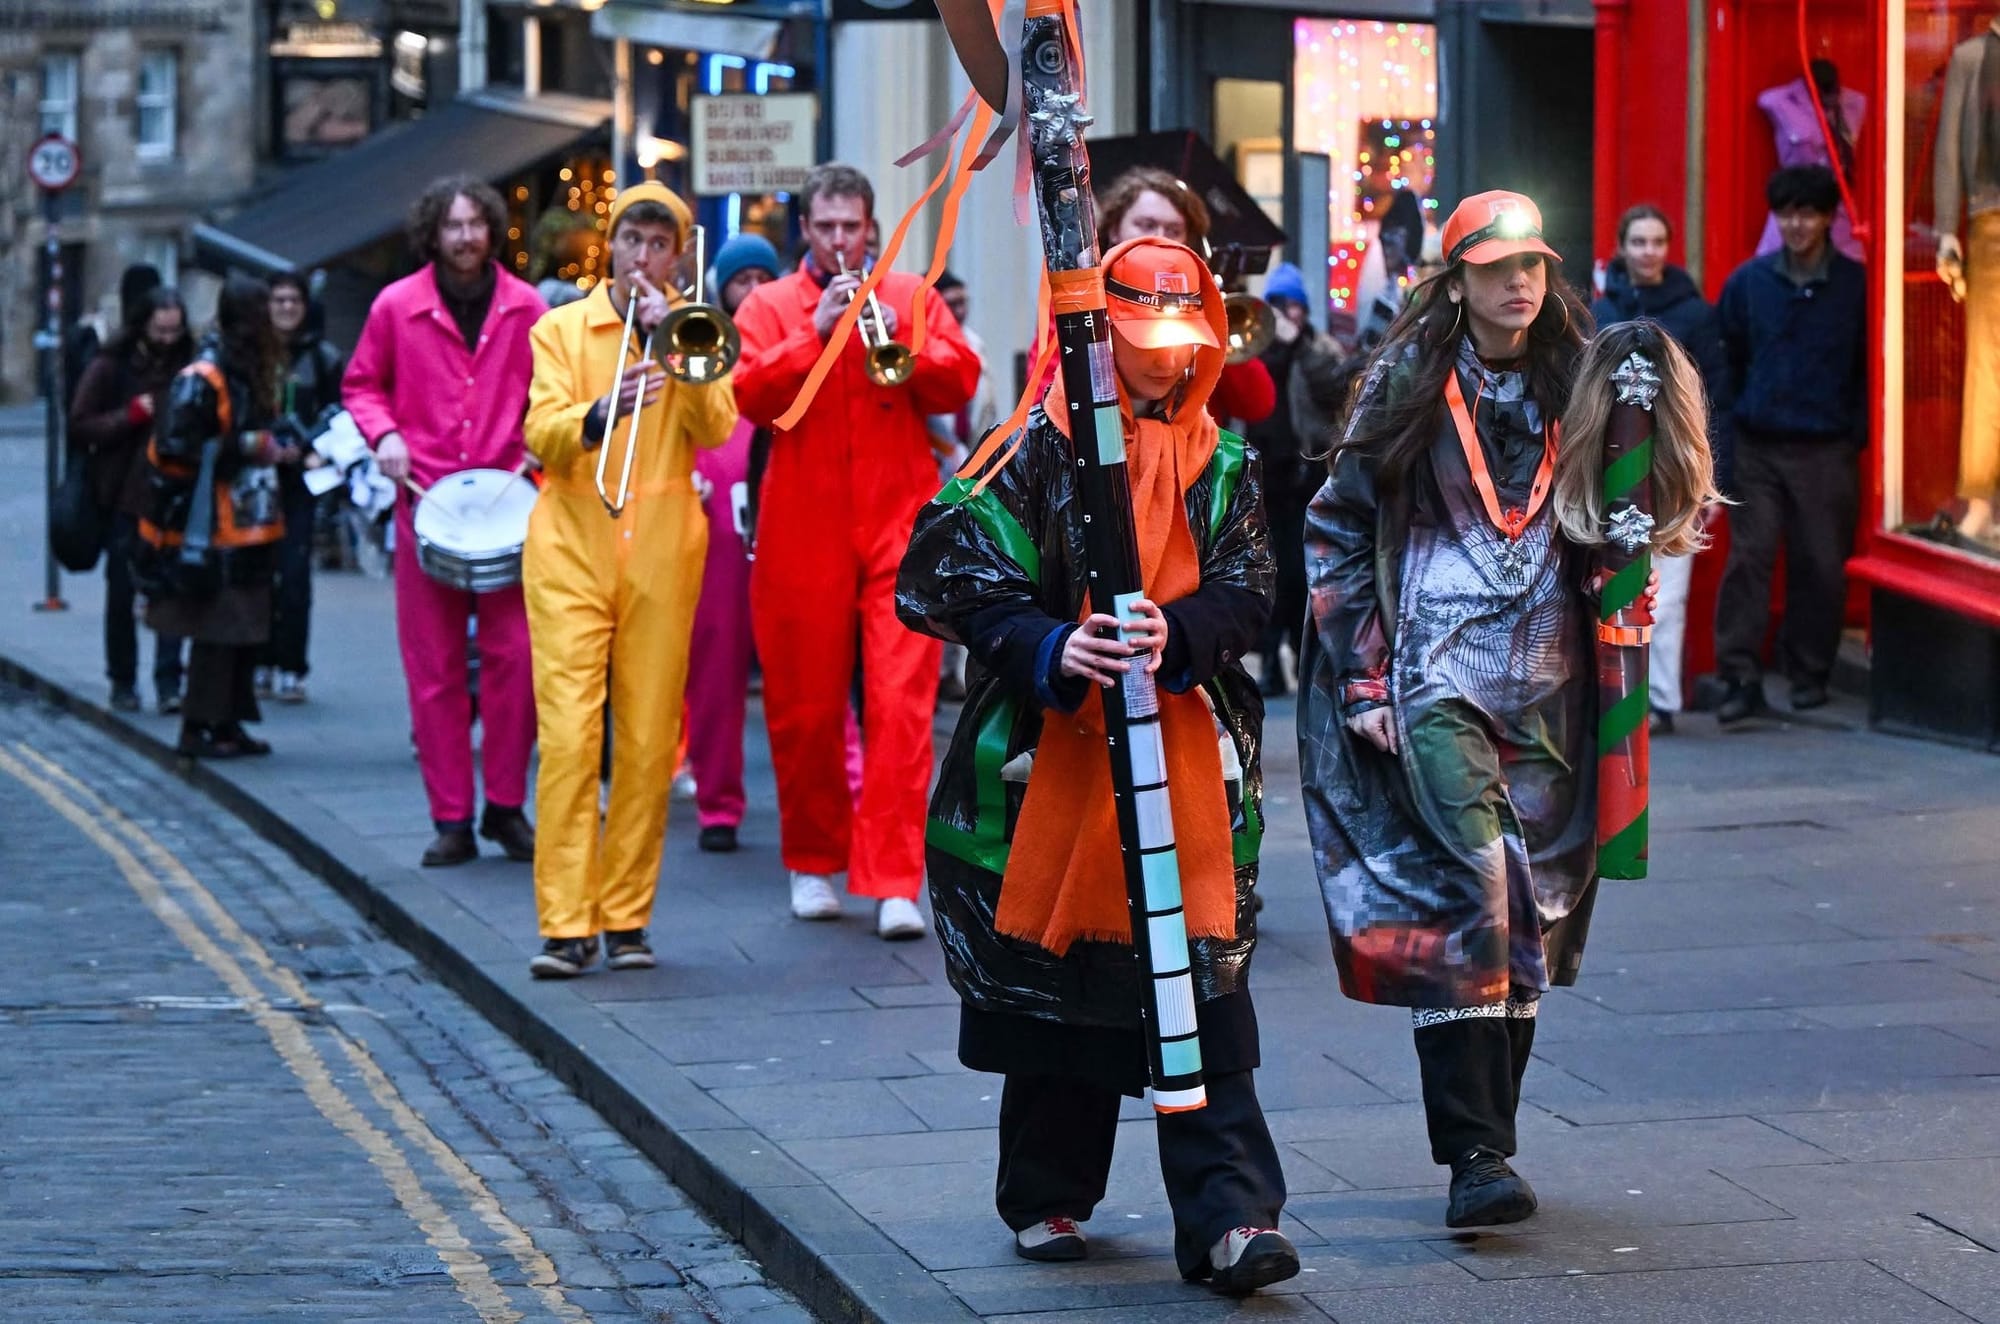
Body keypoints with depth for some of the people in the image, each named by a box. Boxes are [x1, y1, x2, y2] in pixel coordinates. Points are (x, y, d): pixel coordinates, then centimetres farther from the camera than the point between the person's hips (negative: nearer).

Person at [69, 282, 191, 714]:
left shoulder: (188, 367, 2)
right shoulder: (110, 367, -1)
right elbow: (80, 427, -4)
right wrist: (132, 415, -14)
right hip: (125, 498, 0)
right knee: (121, 593, 9)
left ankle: (169, 682, -2)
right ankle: (123, 681, 19)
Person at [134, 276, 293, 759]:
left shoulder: (251, 374, 13)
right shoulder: (201, 380, -16)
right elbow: (177, 448, -21)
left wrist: (280, 446, 6)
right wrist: (248, 448, -19)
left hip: (249, 529, 9)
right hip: (213, 532, -9)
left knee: (247, 629, 11)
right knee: (216, 631, -6)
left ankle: (227, 723, 18)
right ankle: (198, 728, 1)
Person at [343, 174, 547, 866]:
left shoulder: (526, 308, 4)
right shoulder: (397, 307, 3)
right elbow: (360, 385, 14)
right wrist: (384, 434, -4)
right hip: (425, 502, 0)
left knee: (514, 655, -4)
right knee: (434, 668, 1)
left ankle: (506, 806, 10)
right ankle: (451, 820, 7)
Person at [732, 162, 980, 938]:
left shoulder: (911, 296, 13)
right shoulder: (771, 307, 9)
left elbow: (960, 381, 4)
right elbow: (752, 395, -6)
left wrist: (900, 341, -11)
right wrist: (819, 330, -13)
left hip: (898, 527, 0)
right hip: (803, 534, 0)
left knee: (901, 702, -9)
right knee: (806, 706, 6)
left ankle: (894, 882, -11)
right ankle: (813, 862, 22)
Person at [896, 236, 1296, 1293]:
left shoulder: (1223, 464, 11)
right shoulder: (1039, 451, 1)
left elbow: (1246, 593, 1)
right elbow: (959, 575, -6)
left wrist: (1178, 635, -20)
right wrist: (1048, 649, -23)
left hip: (1188, 756, 1)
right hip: (1054, 753, -1)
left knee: (1204, 986, -7)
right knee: (1054, 978, 8)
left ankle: (1228, 1215, -11)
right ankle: (1048, 1197, 24)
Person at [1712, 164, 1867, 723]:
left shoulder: (1856, 286, 0)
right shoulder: (1747, 283, 6)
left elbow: (1870, 366, 4)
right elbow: (1726, 360, 11)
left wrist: (1857, 430, -2)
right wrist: (1731, 424, 4)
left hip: (1826, 451, -1)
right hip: (1757, 447, 1)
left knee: (1821, 566, 3)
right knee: (1748, 560, -5)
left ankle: (1809, 673, 17)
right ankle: (1741, 678, -3)